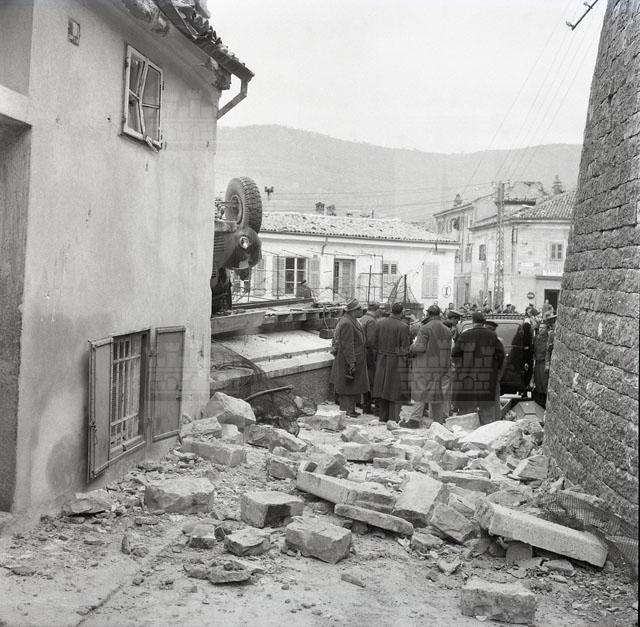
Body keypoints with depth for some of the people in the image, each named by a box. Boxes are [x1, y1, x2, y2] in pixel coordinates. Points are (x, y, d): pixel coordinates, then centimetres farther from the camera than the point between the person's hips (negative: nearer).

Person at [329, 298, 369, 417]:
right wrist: (351, 363, -24)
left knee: (354, 386, 17)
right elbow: (347, 345, -24)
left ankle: (351, 410, 26)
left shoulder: (351, 321, 11)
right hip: (347, 359, -11)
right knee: (347, 385, -2)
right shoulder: (346, 324, -22)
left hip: (355, 359, 11)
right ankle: (345, 411, 6)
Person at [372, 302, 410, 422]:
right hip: (397, 361, -5)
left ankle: (383, 417, 20)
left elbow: (376, 342, 7)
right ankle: (393, 418, 5)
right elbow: (405, 348, -12)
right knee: (395, 389, 3)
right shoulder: (403, 327, -14)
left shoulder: (380, 323, 2)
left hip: (381, 360, 5)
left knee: (383, 388, 13)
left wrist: (379, 355, 14)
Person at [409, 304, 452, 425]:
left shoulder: (425, 329, -11)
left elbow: (420, 347, -16)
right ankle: (438, 419, 14)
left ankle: (415, 418, -5)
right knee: (439, 392, 10)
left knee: (421, 392, -3)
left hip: (425, 366, -6)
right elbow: (448, 350, 13)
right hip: (442, 366, 6)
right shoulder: (447, 330, 10)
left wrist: (411, 349, 1)